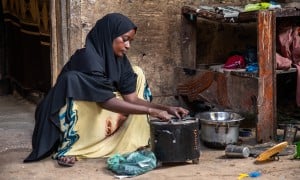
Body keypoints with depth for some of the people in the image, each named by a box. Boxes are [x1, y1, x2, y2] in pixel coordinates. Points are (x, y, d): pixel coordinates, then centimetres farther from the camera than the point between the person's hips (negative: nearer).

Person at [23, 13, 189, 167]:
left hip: (103, 121, 7)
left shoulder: (120, 60, -3)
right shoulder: (87, 57, -25)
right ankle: (68, 148, -24)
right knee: (75, 79, -34)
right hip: (78, 118, -7)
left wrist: (165, 108, -19)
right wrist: (151, 111, -34)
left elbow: (132, 98, -6)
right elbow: (106, 102, -32)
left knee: (136, 74, 2)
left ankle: (133, 141, -2)